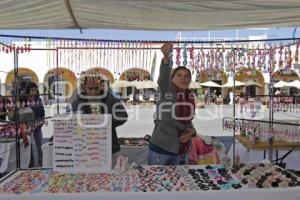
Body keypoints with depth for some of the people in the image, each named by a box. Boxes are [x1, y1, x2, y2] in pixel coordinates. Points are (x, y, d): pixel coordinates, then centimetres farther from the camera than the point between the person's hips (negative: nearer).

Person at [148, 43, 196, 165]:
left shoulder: (190, 98, 5)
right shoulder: (166, 90, -11)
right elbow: (163, 77, -33)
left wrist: (192, 132, -5)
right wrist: (166, 57, -51)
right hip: (160, 148, -5)